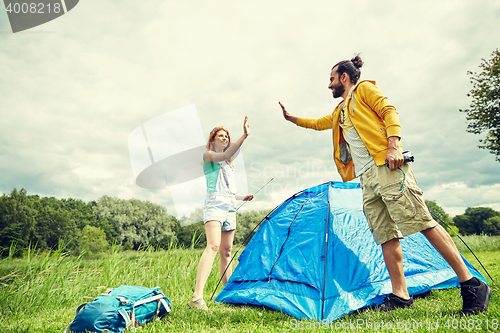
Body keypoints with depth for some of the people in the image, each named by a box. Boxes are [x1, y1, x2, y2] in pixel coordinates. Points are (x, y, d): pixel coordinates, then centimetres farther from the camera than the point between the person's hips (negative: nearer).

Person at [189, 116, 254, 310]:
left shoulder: (228, 165, 25)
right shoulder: (208, 155, 2)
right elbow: (225, 155, -21)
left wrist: (242, 197, 16)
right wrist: (244, 136, -27)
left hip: (230, 209, 8)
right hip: (214, 206, -8)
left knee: (226, 252, 11)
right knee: (213, 246, -25)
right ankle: (197, 297, -29)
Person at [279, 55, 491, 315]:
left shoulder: (364, 89, 10)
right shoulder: (339, 112, 30)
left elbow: (390, 112, -3)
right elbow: (317, 123, 43)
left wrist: (393, 146, -17)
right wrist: (291, 118, 43)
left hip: (386, 166, -8)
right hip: (366, 178, 8)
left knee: (421, 221, -12)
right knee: (386, 236, 2)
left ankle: (471, 284, -3)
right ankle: (400, 295, 5)